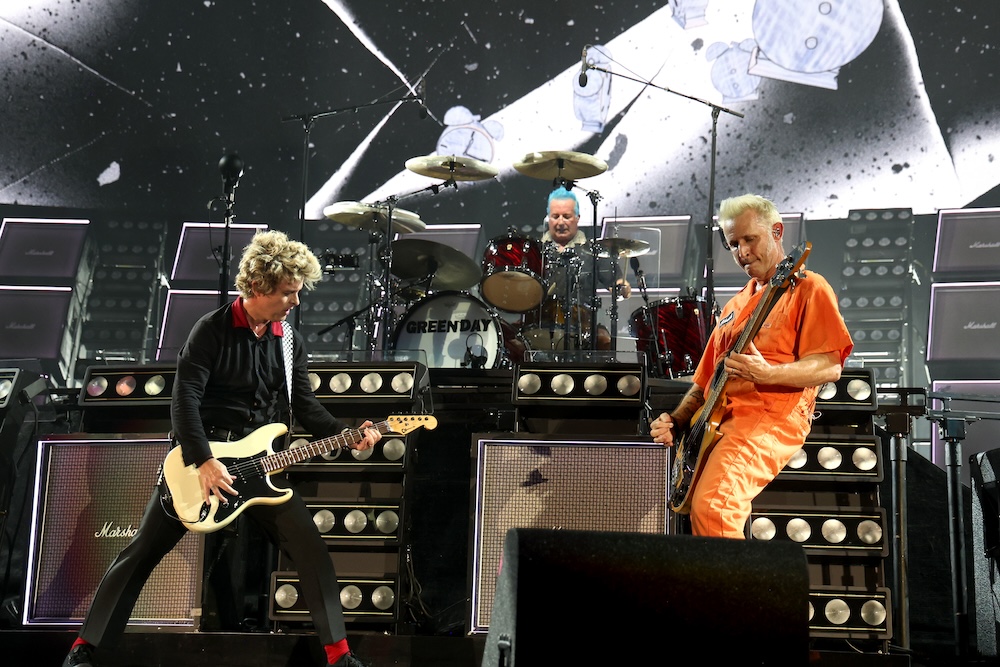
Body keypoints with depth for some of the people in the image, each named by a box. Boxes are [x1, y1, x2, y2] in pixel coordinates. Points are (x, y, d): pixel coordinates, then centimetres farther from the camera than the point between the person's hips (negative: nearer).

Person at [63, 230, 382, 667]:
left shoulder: (289, 340, 6)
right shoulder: (212, 330, -10)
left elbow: (305, 405, 8)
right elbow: (185, 398, -16)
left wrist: (345, 434, -8)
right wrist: (204, 461, -24)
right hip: (200, 457, -3)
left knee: (312, 550, -8)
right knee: (143, 550, 0)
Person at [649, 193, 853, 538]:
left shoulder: (807, 288, 3)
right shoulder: (737, 304, 25)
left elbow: (830, 366, -9)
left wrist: (767, 373, -24)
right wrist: (675, 422, 8)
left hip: (769, 419, -8)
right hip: (716, 422, 9)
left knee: (711, 508, -29)